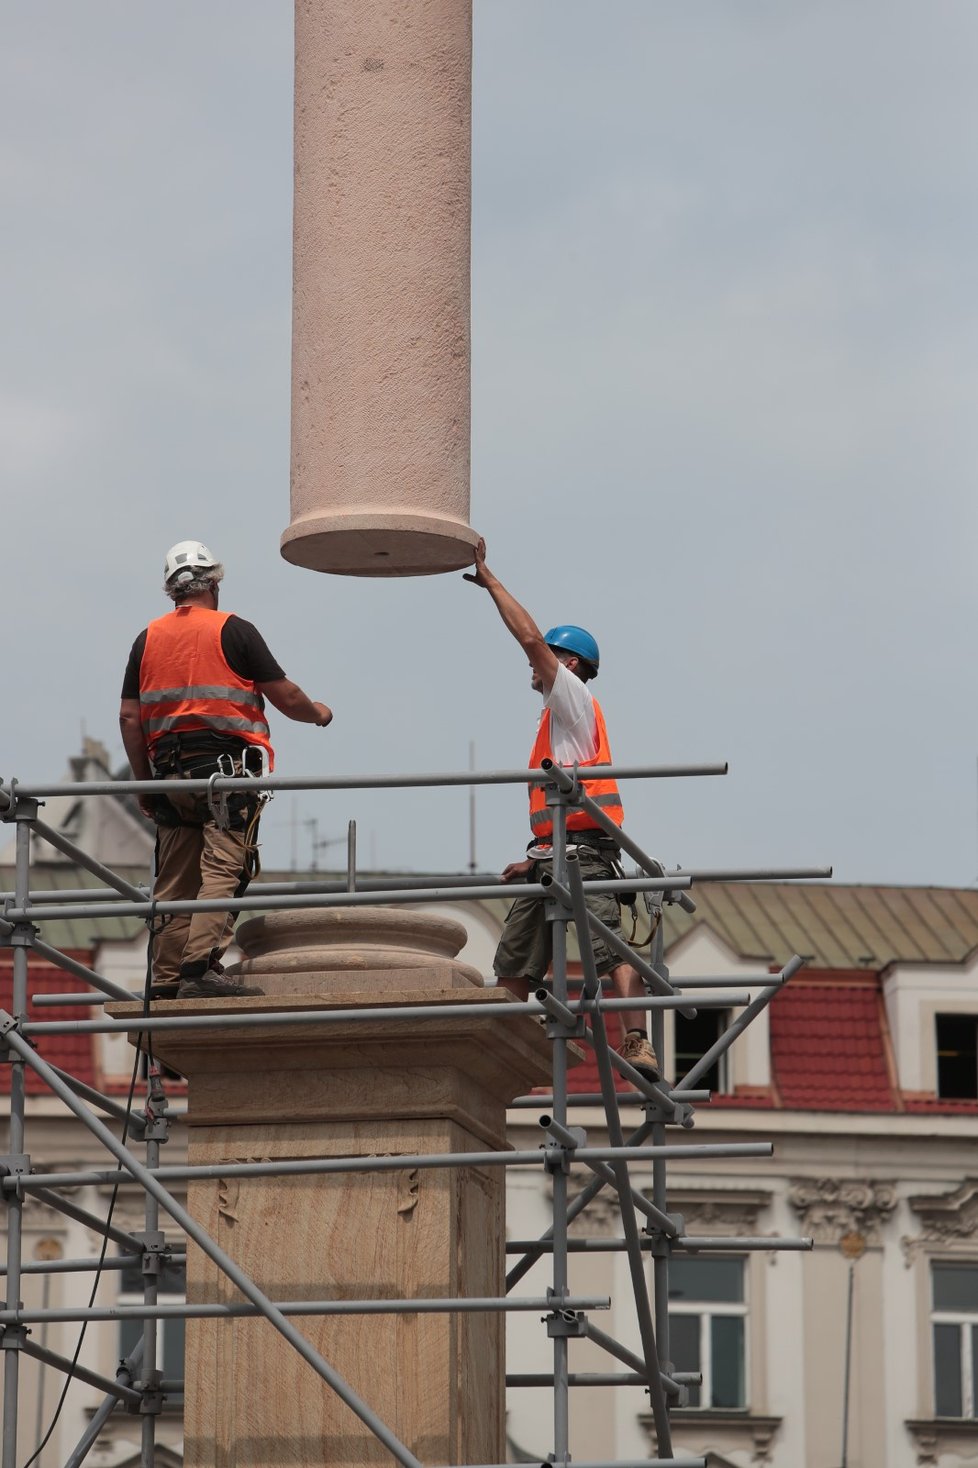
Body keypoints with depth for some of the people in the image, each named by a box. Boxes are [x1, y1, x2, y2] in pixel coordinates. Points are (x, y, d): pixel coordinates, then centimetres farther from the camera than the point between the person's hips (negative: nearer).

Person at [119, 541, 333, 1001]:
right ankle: (201, 969, -22)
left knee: (174, 881, 8)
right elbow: (284, 696, -1)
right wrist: (317, 713, 19)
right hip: (227, 766, -5)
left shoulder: (148, 639, 11)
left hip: (170, 772, 5)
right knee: (221, 872, -10)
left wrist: (143, 781, 16)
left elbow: (129, 717, 9)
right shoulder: (234, 631, -1)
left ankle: (166, 979, 6)